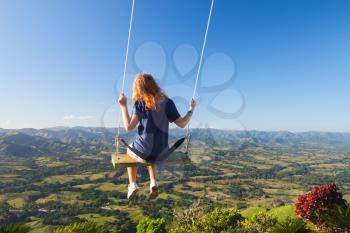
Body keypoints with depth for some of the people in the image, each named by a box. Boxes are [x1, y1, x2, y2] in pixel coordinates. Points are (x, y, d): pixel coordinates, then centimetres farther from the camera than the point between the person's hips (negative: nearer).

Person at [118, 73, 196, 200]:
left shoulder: (140, 102, -12)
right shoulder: (167, 102, -5)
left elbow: (129, 126, -20)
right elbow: (182, 124, -3)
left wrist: (123, 106, -10)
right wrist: (191, 110, 11)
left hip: (143, 151, -2)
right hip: (161, 153, 3)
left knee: (130, 151, 34)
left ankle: (132, 185, 28)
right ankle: (153, 184, 23)